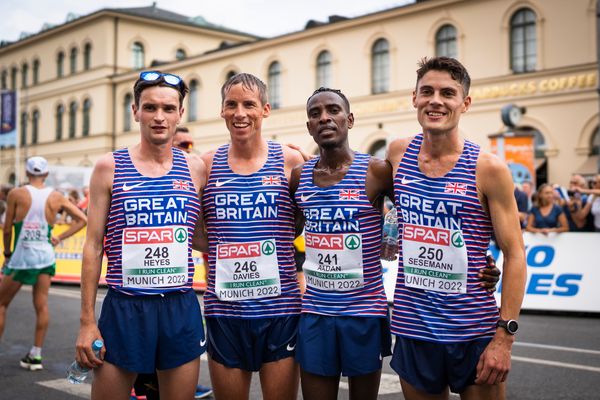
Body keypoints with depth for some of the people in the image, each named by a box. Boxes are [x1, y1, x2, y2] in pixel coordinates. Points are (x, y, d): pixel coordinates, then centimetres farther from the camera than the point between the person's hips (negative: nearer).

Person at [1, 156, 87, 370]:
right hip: (46, 256, 3)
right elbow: (82, 219, 5)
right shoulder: (56, 197, 1)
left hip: (21, 258, -3)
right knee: (42, 306, 8)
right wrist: (60, 238, 7)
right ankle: (36, 355, 13)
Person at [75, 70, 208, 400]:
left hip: (182, 310, 2)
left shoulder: (195, 170, 5)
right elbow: (94, 246, 0)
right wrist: (87, 321, -3)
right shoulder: (109, 167, 0)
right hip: (124, 308, -2)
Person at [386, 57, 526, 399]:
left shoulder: (489, 168, -8)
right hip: (412, 330, 3)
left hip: (474, 332, -3)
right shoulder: (398, 153, 2)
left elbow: (515, 255, -8)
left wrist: (505, 337, -13)